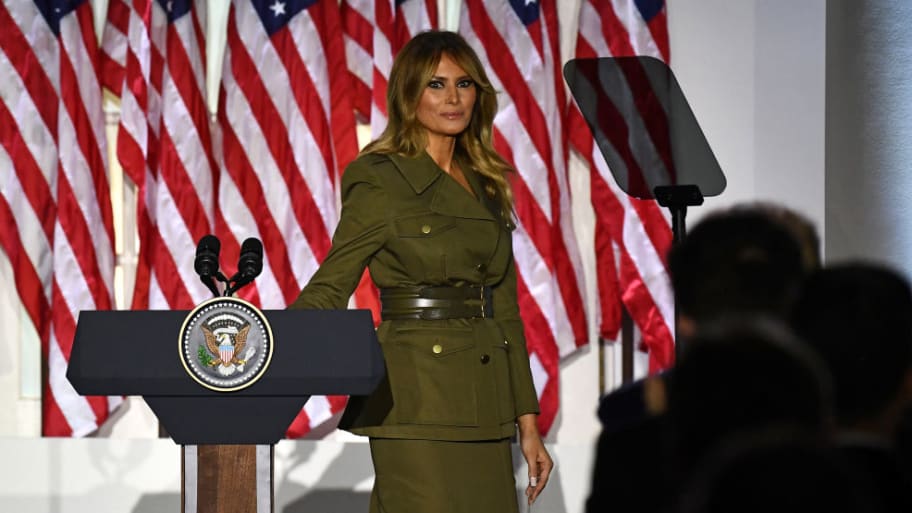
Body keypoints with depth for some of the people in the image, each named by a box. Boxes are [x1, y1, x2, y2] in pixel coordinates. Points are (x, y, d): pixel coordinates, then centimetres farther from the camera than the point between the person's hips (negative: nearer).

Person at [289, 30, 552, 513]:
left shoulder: (486, 185, 15)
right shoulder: (381, 180, -4)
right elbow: (328, 289, -6)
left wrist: (527, 424, 14)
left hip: (484, 409, 7)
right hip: (417, 399, -6)